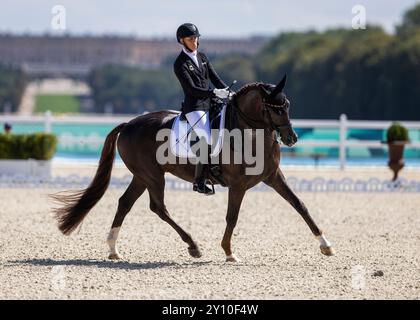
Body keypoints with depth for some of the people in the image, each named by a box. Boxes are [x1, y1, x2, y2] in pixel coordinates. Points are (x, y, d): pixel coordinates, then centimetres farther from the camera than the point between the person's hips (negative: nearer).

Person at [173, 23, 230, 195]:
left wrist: (229, 93, -3)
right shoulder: (180, 64, -7)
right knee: (207, 138, -23)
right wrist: (215, 93, -25)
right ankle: (198, 182, -18)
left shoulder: (202, 57, 14)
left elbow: (215, 78, 13)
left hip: (209, 104, 8)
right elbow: (192, 89, -16)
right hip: (194, 107, -8)